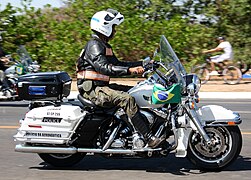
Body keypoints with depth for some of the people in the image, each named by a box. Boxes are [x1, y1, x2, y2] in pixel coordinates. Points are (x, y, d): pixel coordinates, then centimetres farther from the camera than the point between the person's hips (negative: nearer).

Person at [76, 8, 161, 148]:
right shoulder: (94, 45, -14)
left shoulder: (105, 46, 19)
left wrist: (142, 64, 16)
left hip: (101, 86, 11)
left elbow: (117, 64, 24)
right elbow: (104, 68, -28)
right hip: (92, 89, -11)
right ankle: (148, 138, -29)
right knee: (127, 99, -27)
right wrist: (129, 70, -35)